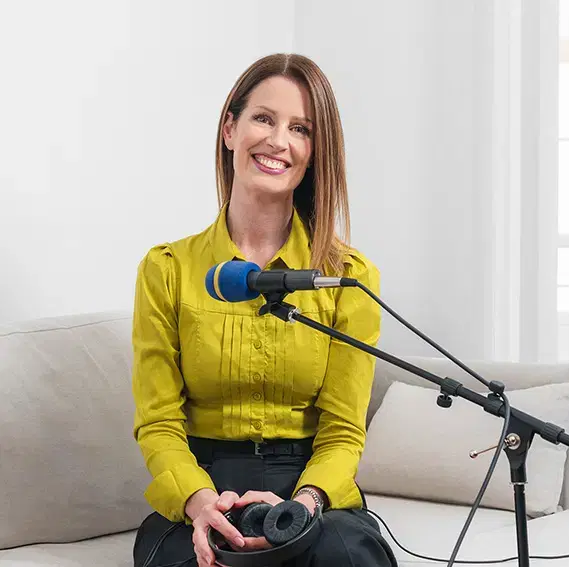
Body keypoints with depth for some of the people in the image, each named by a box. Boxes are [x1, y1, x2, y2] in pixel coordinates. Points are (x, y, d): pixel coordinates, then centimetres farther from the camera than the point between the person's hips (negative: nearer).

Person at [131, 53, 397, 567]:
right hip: (198, 484, 0)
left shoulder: (351, 277, 4)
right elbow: (158, 423, 1)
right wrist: (200, 501, -21)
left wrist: (302, 504, -22)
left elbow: (343, 433, 0)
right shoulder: (166, 270, 5)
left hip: (312, 487, 1)